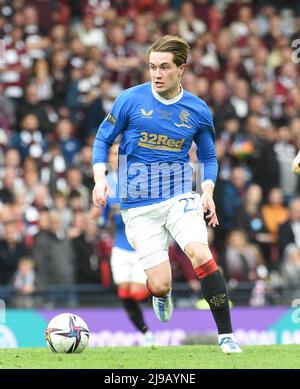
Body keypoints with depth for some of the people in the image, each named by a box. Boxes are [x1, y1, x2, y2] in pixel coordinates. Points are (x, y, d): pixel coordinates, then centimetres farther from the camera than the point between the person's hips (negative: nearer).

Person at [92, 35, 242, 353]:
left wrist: (207, 191, -3)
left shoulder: (198, 110, 2)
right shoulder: (130, 100, -4)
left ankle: (226, 335, -19)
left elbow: (208, 157, 15)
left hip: (179, 197, 1)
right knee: (160, 285, -8)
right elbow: (103, 139, 6)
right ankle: (161, 296, 33)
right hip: (138, 205, -1)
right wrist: (100, 178, -10)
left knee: (200, 254, -27)